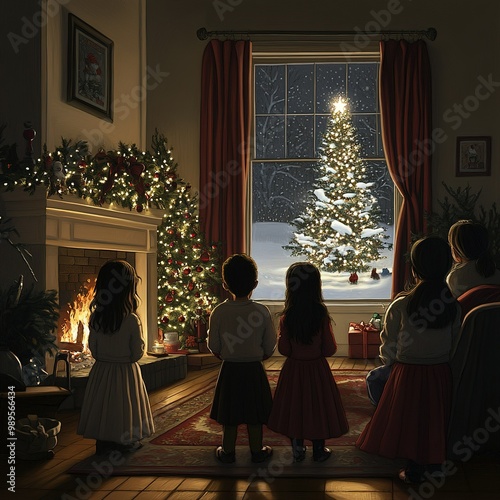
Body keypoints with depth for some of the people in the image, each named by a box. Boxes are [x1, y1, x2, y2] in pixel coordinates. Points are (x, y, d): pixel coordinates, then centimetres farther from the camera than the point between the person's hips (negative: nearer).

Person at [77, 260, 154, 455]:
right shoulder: (131, 320, -20)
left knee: (103, 406, 16)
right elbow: (138, 353, -13)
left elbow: (93, 348, 1)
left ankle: (103, 443, 28)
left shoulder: (96, 317, -10)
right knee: (123, 406, 12)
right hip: (126, 372, -3)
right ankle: (125, 442, 25)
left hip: (101, 370, 3)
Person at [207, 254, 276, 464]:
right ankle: (257, 451, 25)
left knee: (229, 414, 12)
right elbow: (269, 348, -5)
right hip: (254, 369, 0)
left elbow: (214, 348, -5)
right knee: (254, 414, 12)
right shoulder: (262, 312, -12)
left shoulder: (218, 312, -12)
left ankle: (228, 452, 24)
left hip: (229, 369, 0)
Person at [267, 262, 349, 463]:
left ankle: (297, 450, 24)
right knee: (318, 407, 13)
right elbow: (329, 349, -12)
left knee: (294, 408, 15)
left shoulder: (286, 318, -13)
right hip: (317, 369, -1)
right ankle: (319, 450, 25)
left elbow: (284, 349, -8)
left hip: (293, 369, 1)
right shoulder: (322, 315, -16)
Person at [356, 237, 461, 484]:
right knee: (435, 419, 19)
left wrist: (391, 361, 11)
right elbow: (455, 341, 2)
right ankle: (434, 463, 33)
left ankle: (414, 470, 21)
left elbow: (389, 342, -8)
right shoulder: (453, 305, -10)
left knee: (409, 418, 12)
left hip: (408, 371, -3)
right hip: (440, 372, 3)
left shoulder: (401, 304, -19)